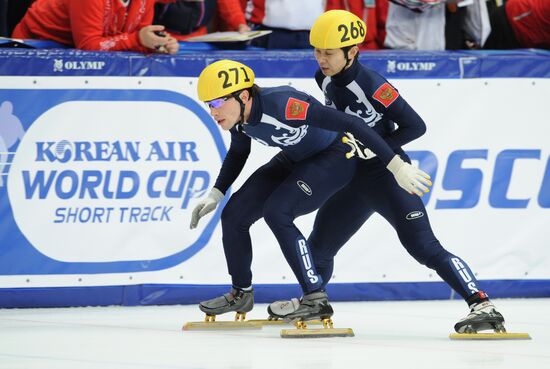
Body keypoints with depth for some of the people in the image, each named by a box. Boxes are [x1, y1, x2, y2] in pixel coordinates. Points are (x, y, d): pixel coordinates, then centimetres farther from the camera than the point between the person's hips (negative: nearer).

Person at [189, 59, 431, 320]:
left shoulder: (281, 104, -36)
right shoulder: (238, 115, -12)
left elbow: (350, 124, -36)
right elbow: (238, 153, 13)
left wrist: (396, 166, -38)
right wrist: (215, 195, 4)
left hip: (335, 157, -8)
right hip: (294, 159, 8)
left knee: (276, 212, -26)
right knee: (234, 214, 0)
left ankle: (316, 299, -18)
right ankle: (241, 294, 21)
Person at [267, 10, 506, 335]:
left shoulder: (372, 85, -24)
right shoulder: (326, 80, 1)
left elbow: (415, 126, -21)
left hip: (388, 174, -8)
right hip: (353, 178, 8)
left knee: (424, 246, -18)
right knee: (320, 245, 20)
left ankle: (482, 305, -21)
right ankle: (312, 300, 46)